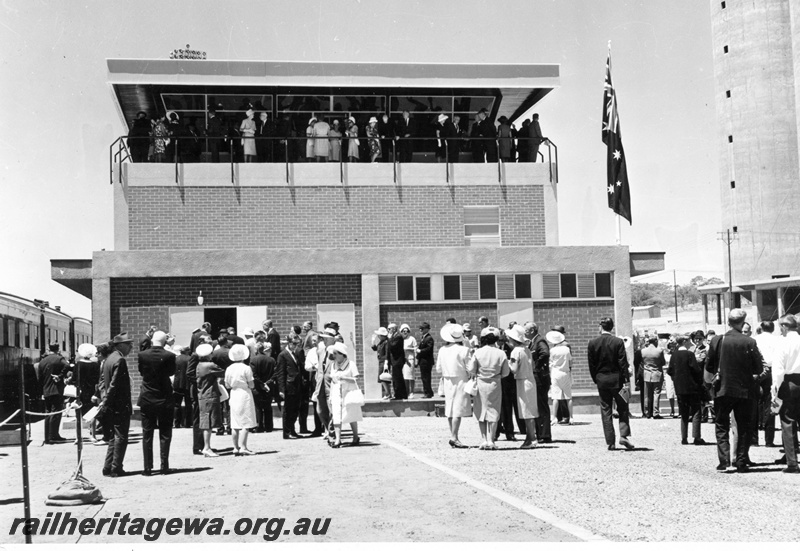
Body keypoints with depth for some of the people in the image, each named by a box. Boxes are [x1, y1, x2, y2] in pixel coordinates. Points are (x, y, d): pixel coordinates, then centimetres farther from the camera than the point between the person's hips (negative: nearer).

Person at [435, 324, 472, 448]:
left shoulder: (442, 350, 2)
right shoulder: (463, 350, -14)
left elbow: (438, 369, 7)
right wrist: (469, 377, 5)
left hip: (447, 382, 6)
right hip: (460, 381, -6)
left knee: (451, 410, 13)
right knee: (458, 410, -6)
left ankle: (453, 436, 19)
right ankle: (454, 437, -10)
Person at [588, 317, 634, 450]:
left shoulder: (592, 343, -1)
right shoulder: (618, 342, -7)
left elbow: (591, 365, 2)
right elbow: (623, 363, -10)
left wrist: (596, 380, 12)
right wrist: (627, 381, -8)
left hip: (601, 380, 2)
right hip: (616, 378, -2)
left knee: (605, 411, 6)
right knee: (623, 409, 9)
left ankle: (610, 442, 5)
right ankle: (624, 435, -6)